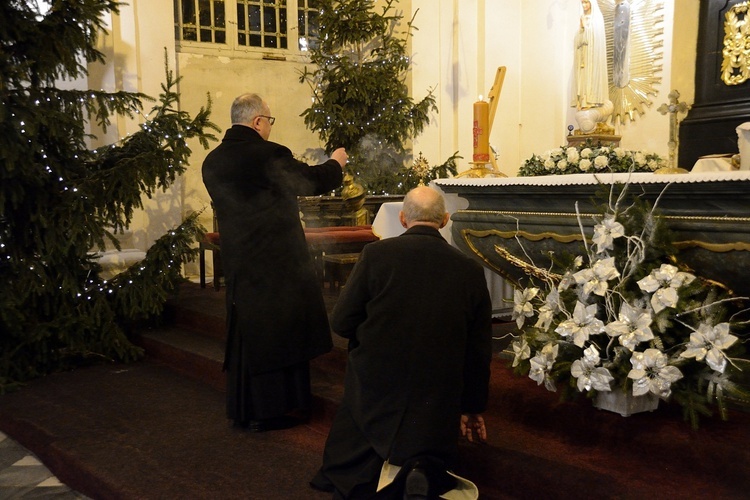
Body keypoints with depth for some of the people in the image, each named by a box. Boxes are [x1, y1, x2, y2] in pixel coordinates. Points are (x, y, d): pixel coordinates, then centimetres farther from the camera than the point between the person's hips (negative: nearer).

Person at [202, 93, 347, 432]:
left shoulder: (212, 161, 3)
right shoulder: (269, 155, -17)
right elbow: (312, 181, -4)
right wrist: (336, 163, 16)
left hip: (237, 261, 7)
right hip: (278, 262, -6)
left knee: (247, 334, 16)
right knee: (280, 334, 6)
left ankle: (244, 408, 26)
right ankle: (276, 408, 16)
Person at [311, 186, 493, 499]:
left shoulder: (376, 254, -11)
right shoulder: (471, 270, -4)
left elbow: (341, 323, -6)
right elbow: (479, 351, 4)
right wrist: (473, 408, 18)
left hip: (373, 394, 0)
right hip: (437, 405, 1)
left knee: (339, 470, 25)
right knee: (432, 455, 28)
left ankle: (378, 469, -8)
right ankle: (421, 470, -6)